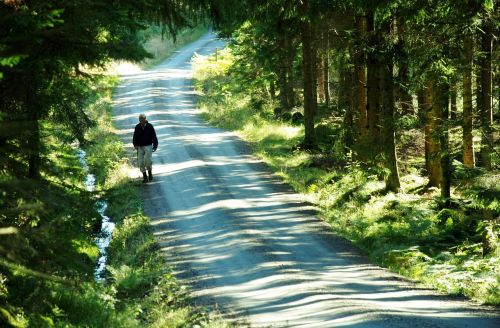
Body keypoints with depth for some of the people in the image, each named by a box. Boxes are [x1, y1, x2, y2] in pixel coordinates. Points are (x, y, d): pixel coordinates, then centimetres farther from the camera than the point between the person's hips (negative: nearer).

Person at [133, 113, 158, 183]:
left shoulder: (150, 126, -6)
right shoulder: (137, 127, 0)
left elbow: (154, 137, -2)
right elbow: (135, 137, 7)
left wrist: (155, 146, -8)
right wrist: (135, 145, -8)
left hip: (148, 146, -2)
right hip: (140, 147, 2)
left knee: (148, 161, -16)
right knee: (141, 163, -4)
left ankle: (150, 173, 11)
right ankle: (145, 177, 9)